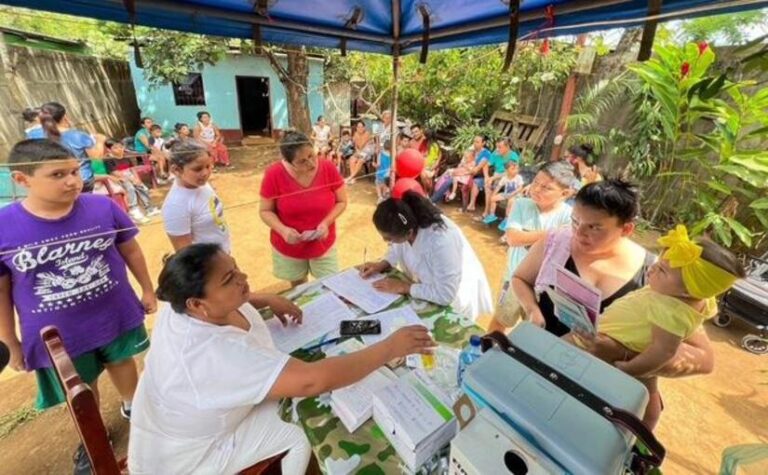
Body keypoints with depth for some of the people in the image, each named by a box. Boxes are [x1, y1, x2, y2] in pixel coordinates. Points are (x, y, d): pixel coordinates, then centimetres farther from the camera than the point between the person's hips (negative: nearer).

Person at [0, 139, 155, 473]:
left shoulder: (102, 207, -17)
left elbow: (130, 250, -2)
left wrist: (147, 289, 5)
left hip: (116, 316, 0)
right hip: (58, 336, 0)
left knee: (121, 362, 26)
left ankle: (132, 405, 56)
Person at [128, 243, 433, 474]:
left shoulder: (189, 304, -16)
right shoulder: (215, 354, -44)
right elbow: (312, 381, -49)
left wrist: (269, 301, -4)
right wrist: (391, 347, -43)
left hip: (186, 423, 7)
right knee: (300, 436, -8)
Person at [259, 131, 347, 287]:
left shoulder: (329, 169, -16)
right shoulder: (274, 174, -17)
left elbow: (342, 202, -4)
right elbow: (265, 211, -8)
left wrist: (326, 222, -21)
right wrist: (283, 230, -26)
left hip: (324, 244, 0)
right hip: (288, 247, 0)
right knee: (297, 286, 20)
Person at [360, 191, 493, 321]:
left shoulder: (441, 241, -40)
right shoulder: (403, 225, -20)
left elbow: (444, 295, -34)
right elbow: (398, 249, 2)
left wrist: (402, 287, -29)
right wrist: (382, 265, -16)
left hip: (454, 297, -5)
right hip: (427, 285, 6)